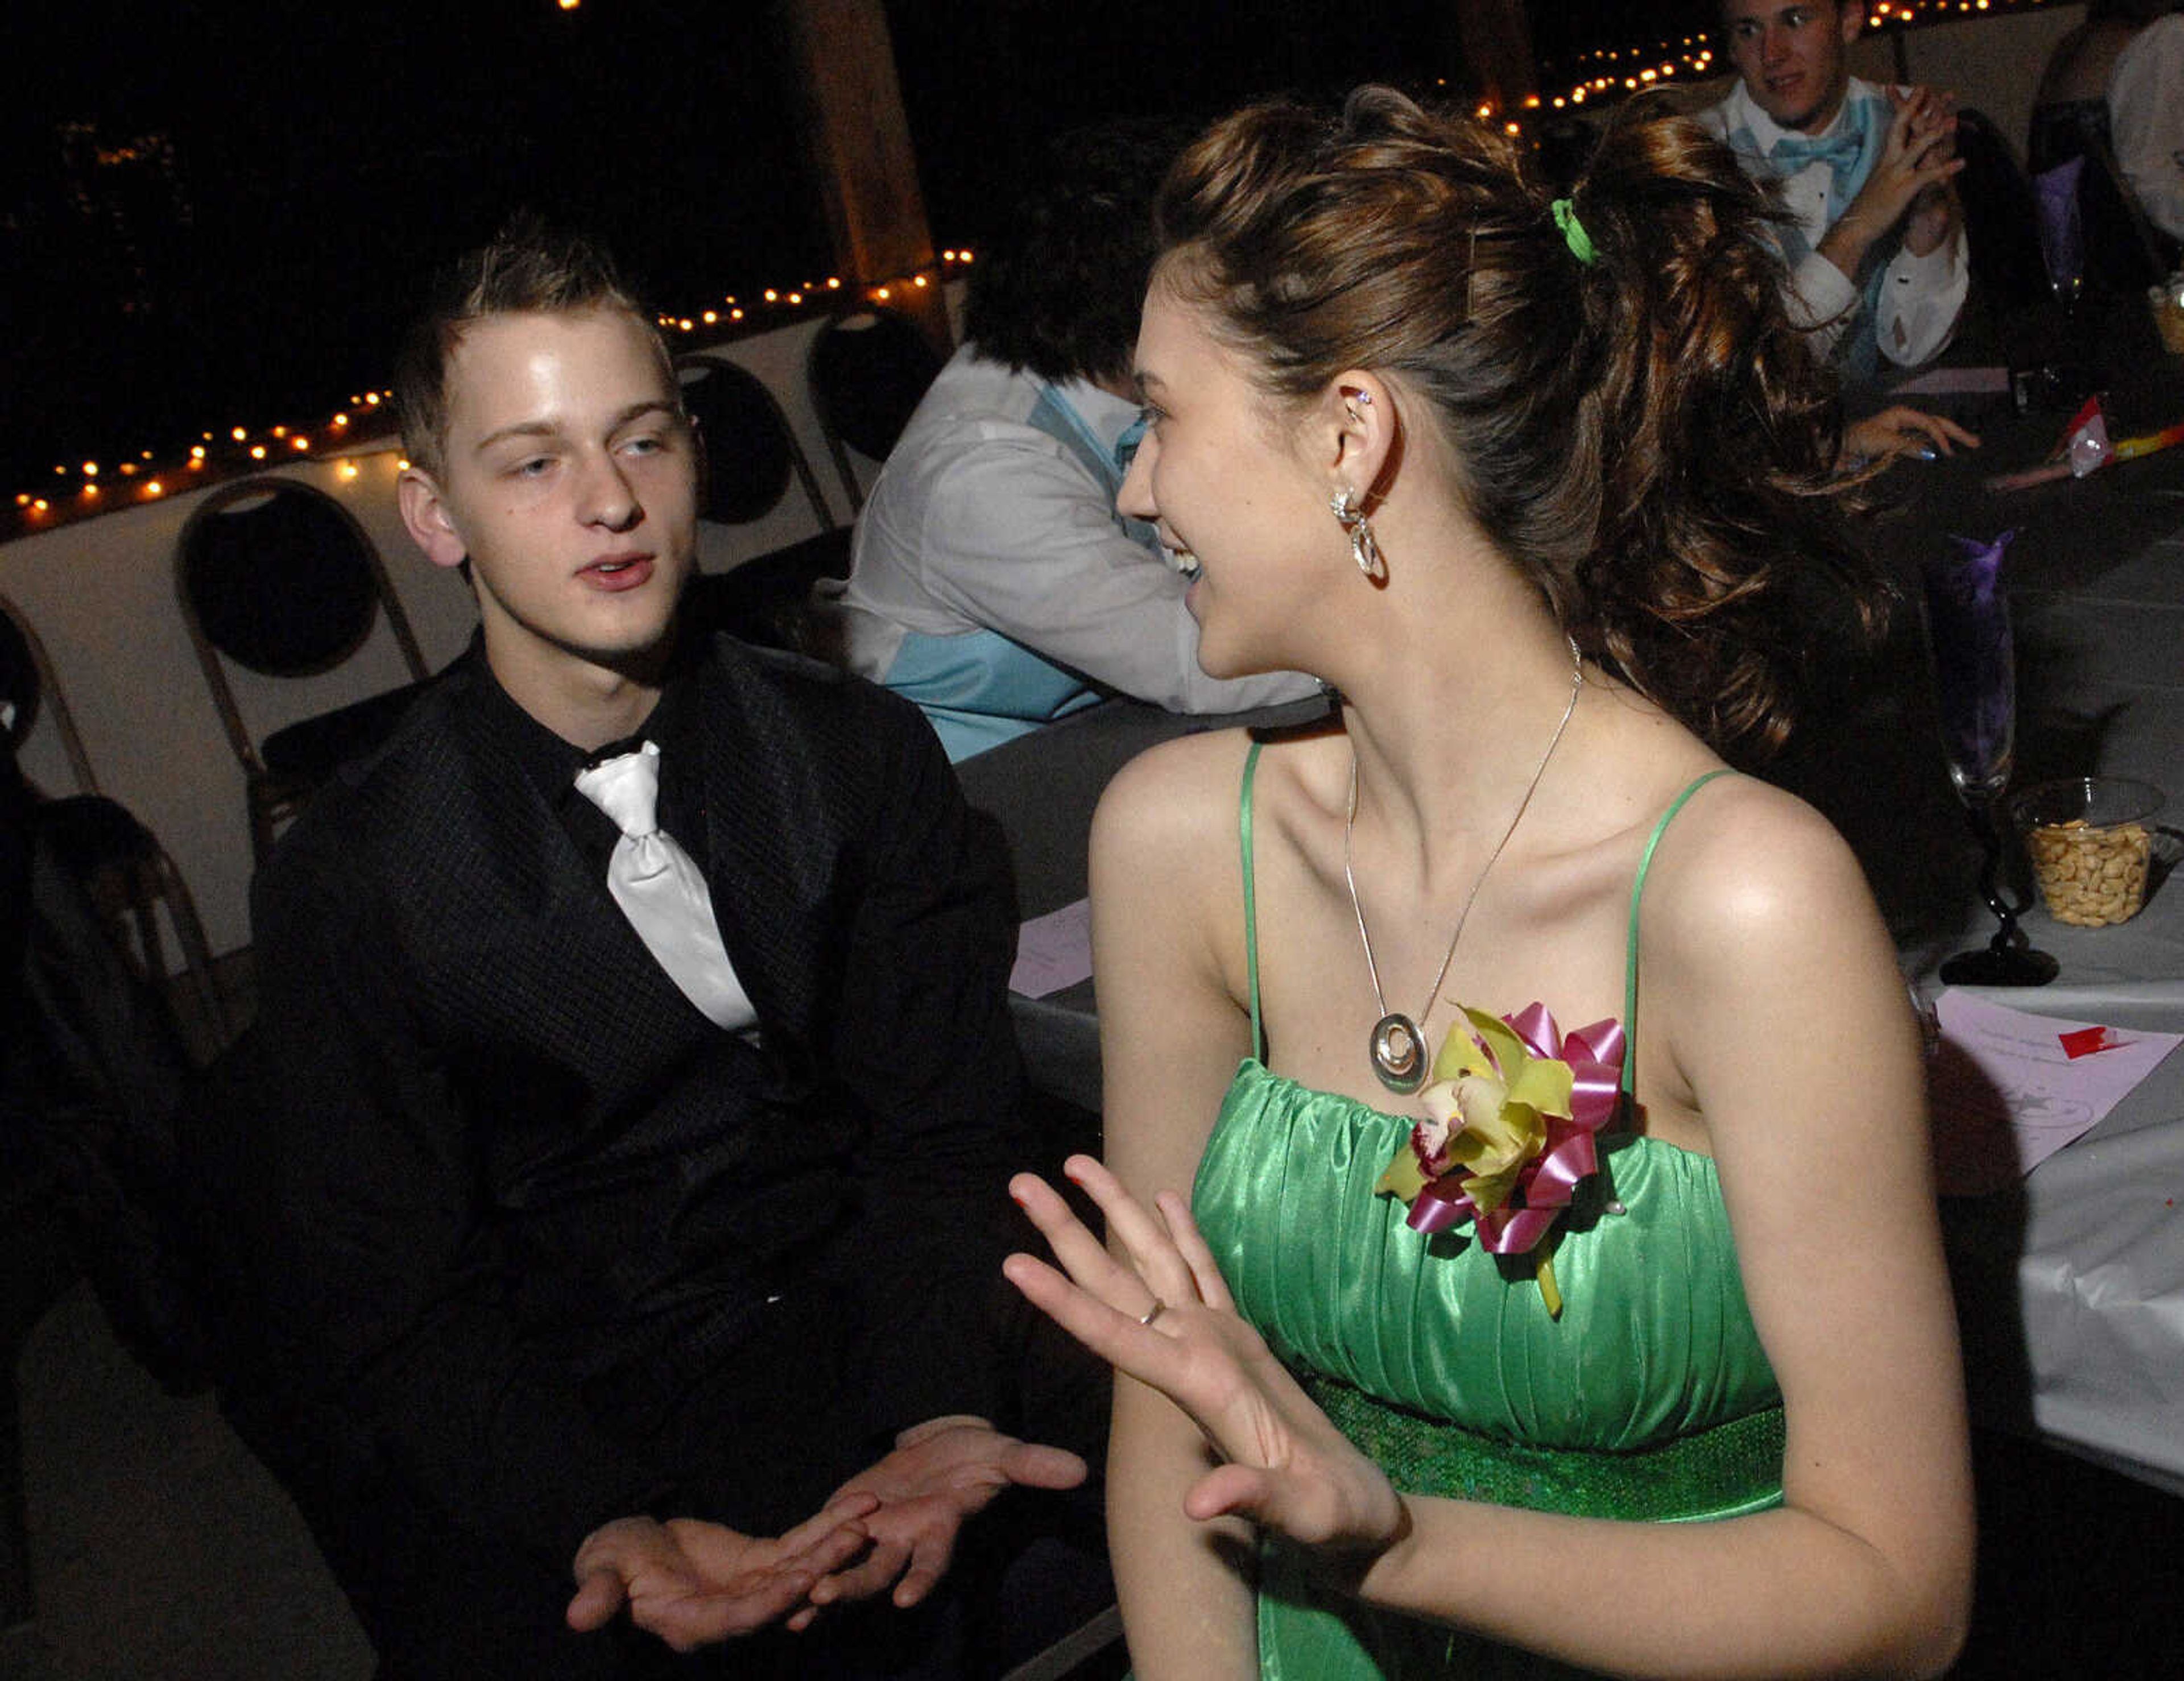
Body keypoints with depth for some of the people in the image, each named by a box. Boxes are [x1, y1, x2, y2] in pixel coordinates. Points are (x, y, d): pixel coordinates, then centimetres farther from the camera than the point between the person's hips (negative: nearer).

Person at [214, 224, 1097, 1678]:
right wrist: (610, 1529, -25)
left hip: (865, 1329, 2)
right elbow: (397, 1315, -7)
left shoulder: (864, 755, -2)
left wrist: (940, 1416, -21)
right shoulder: (349, 885, -7)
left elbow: (945, 1131, -2)